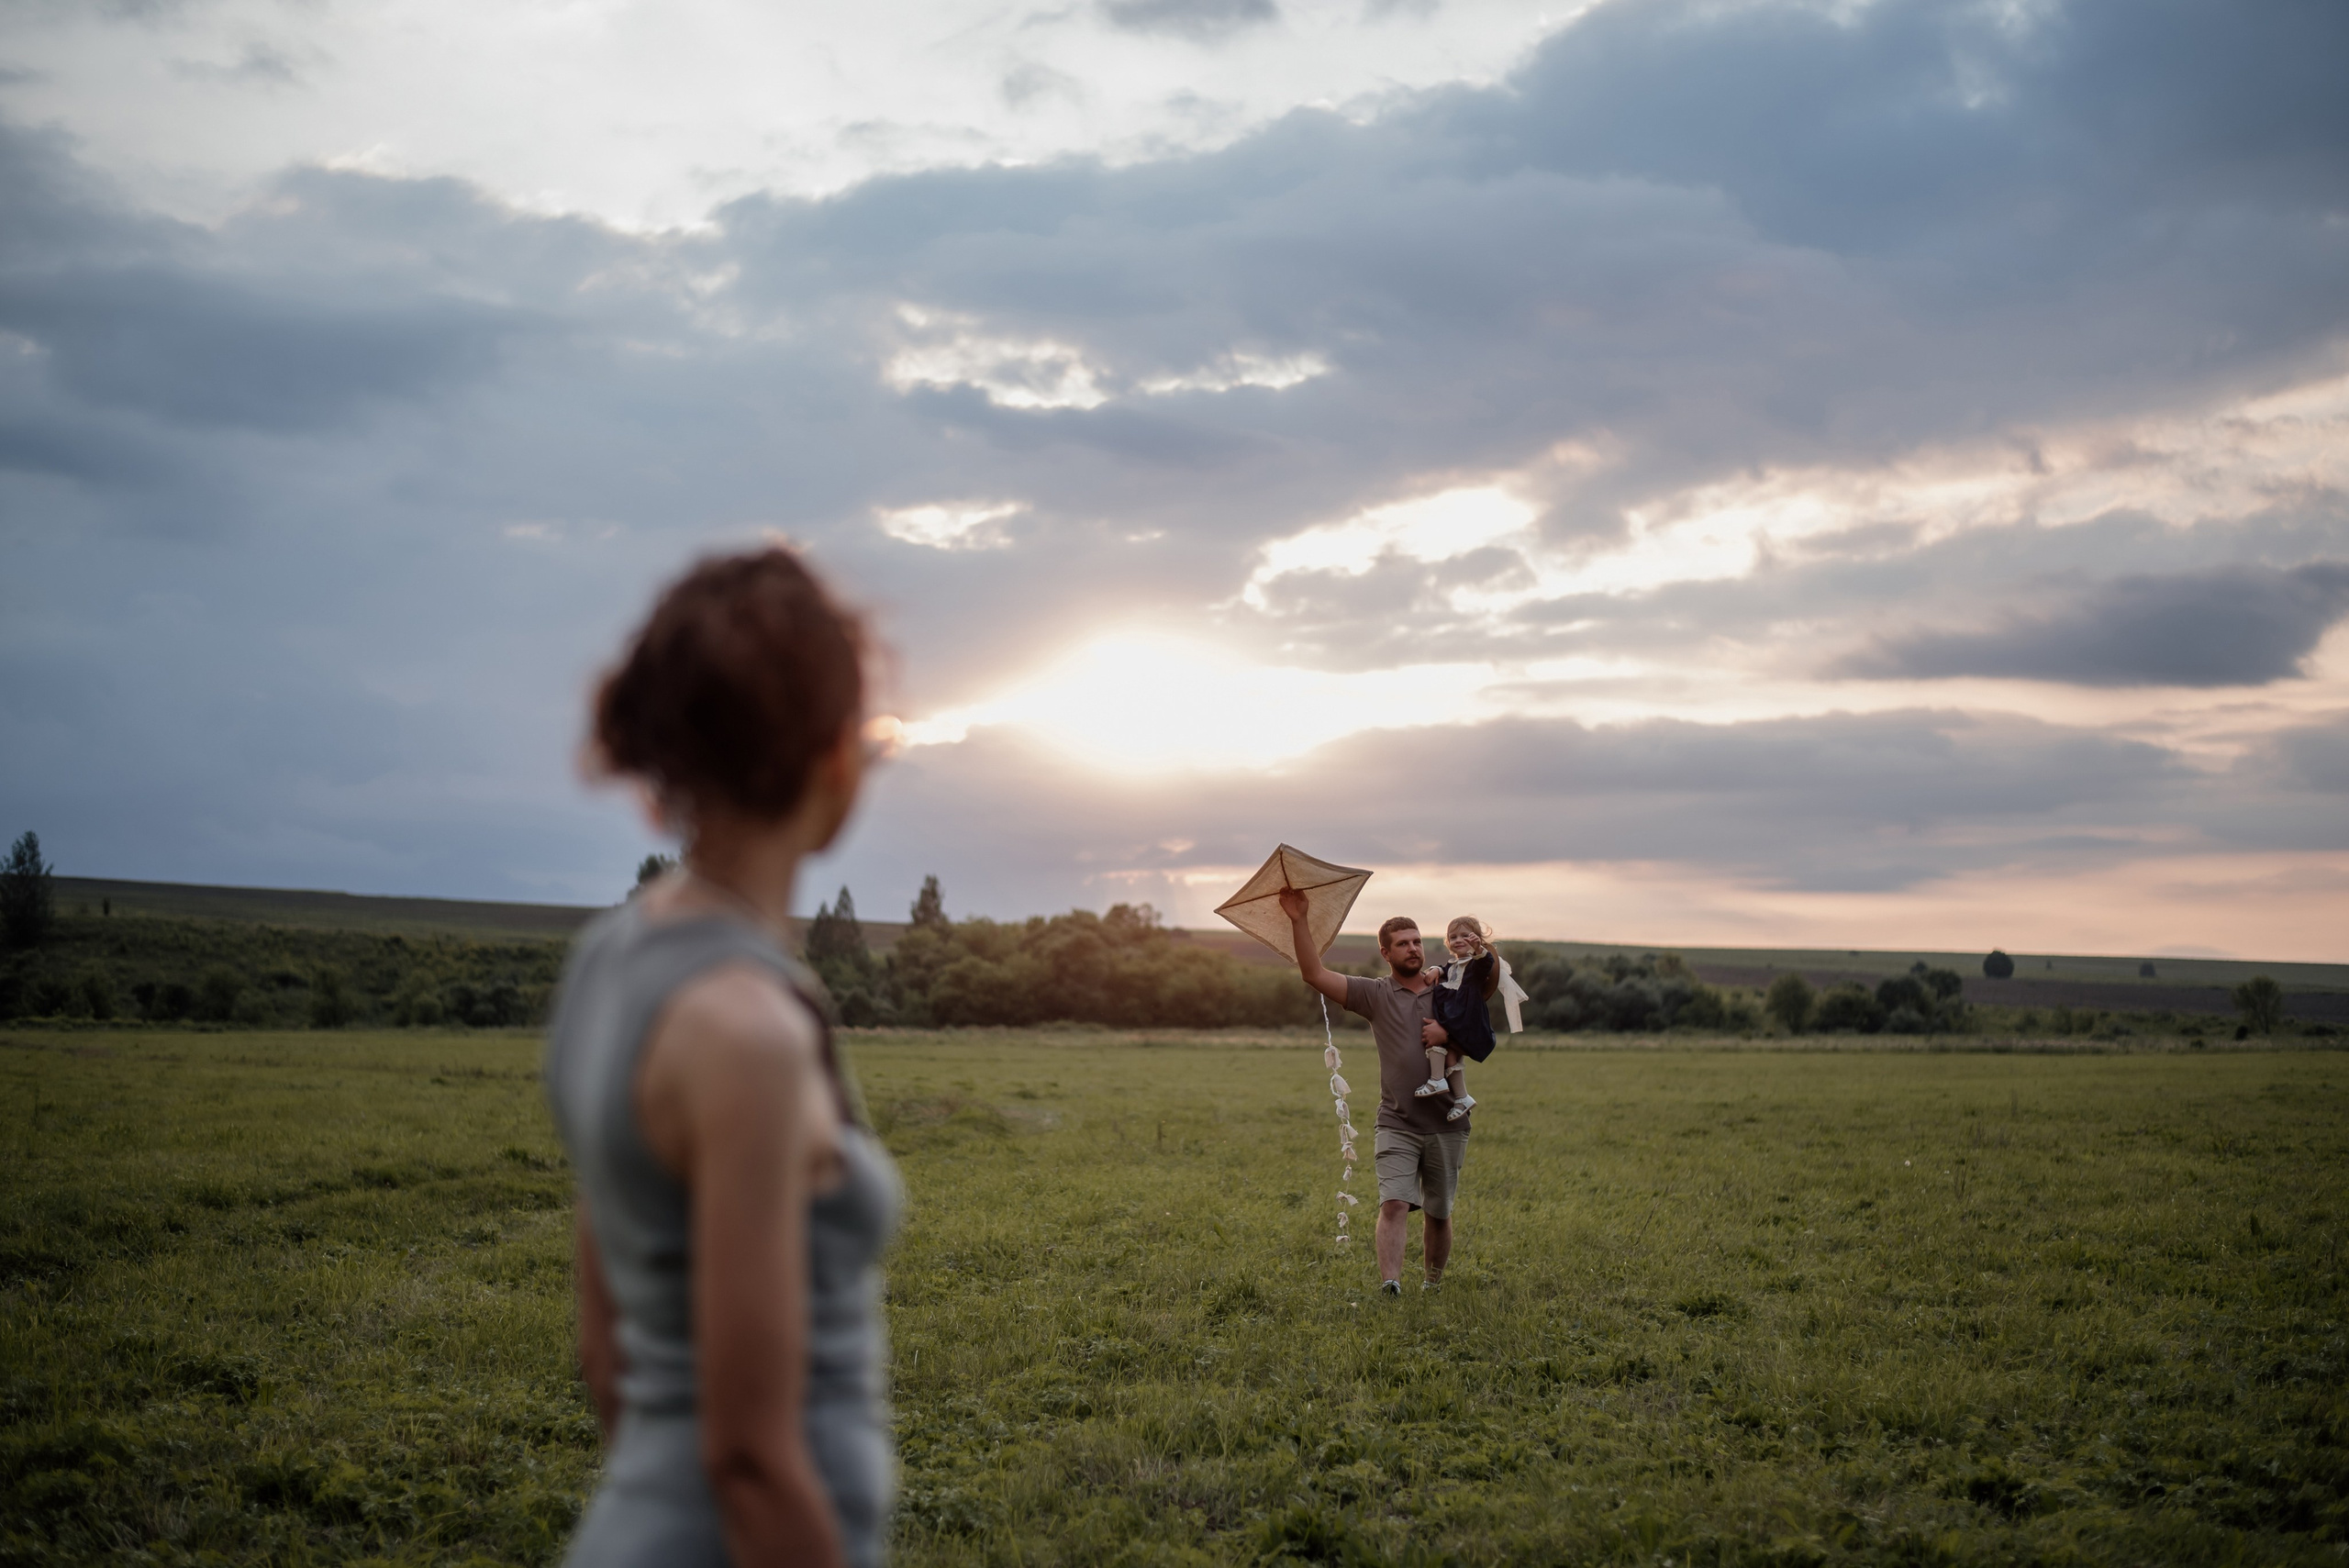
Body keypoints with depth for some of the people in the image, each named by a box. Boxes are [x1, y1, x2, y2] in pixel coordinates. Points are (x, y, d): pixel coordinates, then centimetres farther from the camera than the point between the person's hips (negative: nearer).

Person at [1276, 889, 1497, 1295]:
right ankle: (1389, 1285, -30)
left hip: (1446, 1124, 2)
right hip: (1397, 1124, -2)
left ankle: (1432, 1286, 25)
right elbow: (1315, 974, -4)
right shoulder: (1375, 994, 4)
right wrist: (1298, 922, -13)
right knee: (1394, 1204, -18)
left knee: (1438, 1213, 10)